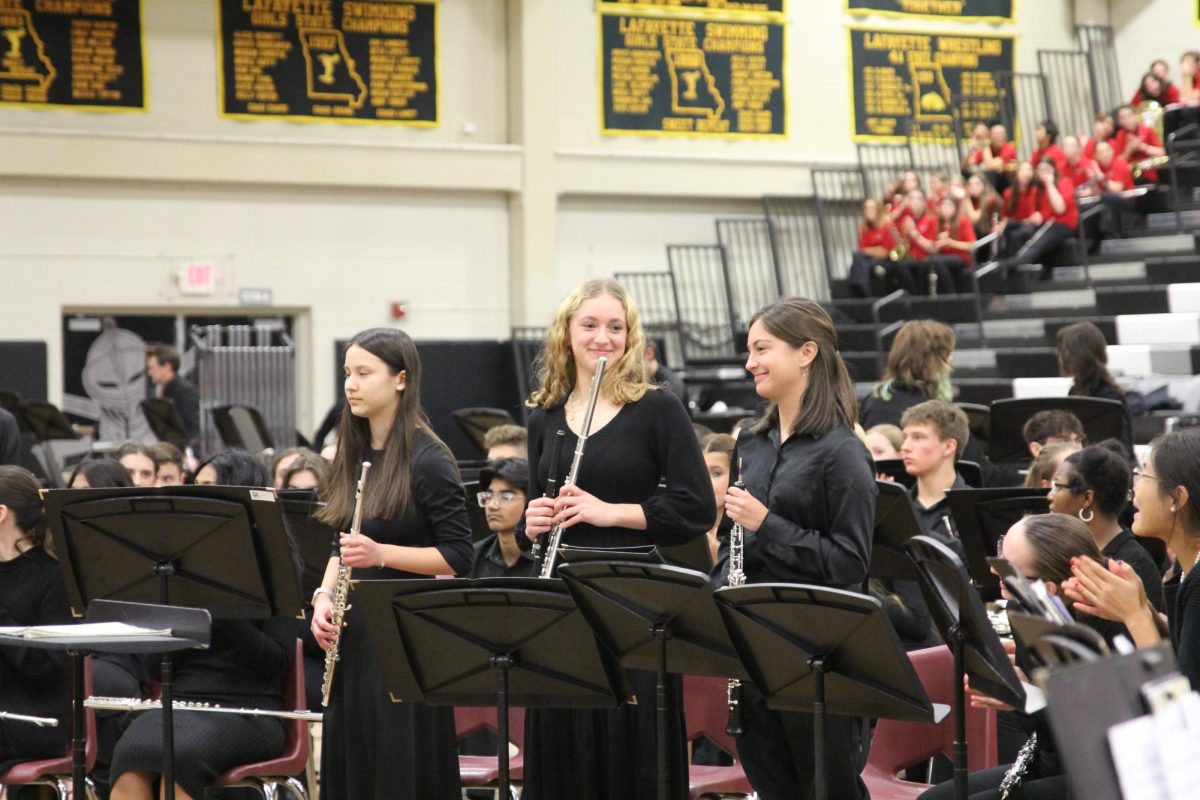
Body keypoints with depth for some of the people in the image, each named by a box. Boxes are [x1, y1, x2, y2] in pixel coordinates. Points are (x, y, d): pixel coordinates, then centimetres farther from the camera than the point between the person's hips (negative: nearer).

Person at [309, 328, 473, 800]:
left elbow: (458, 558, -12)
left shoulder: (428, 460, -10)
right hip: (353, 633, 7)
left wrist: (381, 554, -23)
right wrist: (324, 595, 0)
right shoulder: (353, 456, 11)